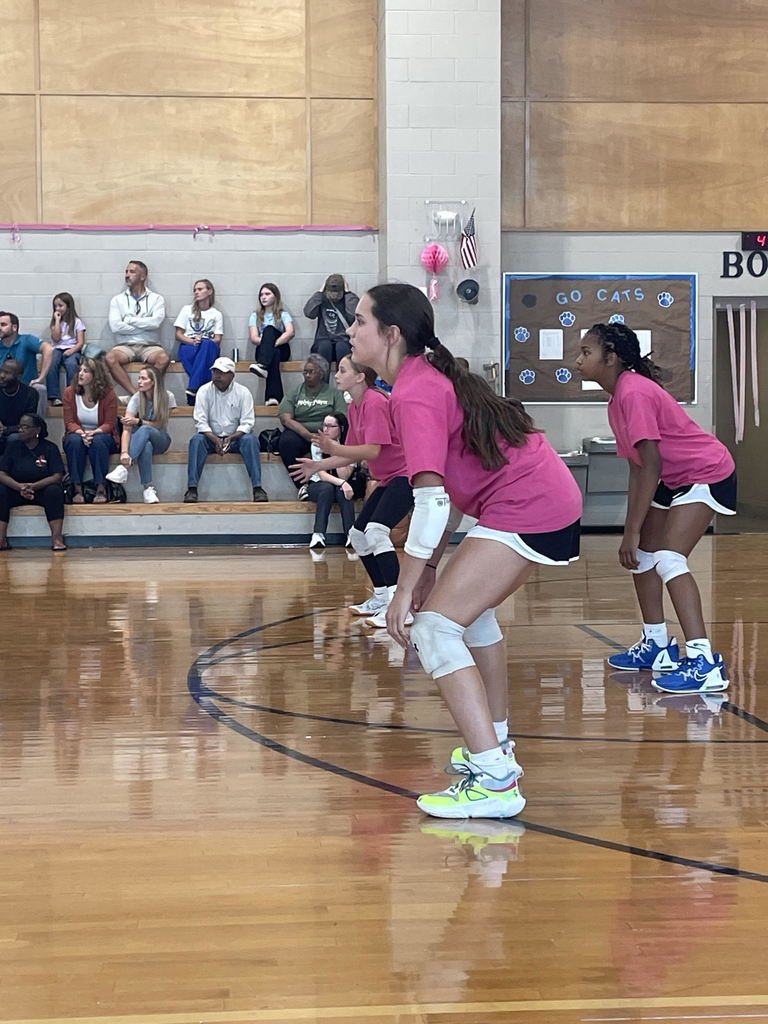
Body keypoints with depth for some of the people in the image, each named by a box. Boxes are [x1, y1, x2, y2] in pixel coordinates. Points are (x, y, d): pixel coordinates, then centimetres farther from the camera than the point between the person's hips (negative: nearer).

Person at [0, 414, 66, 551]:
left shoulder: (50, 448, -1)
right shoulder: (13, 447, 6)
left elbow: (57, 476, -11)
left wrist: (33, 486, -26)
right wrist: (19, 487, -25)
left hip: (42, 490, -2)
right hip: (16, 491, 2)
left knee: (54, 490, -33)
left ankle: (57, 538, -36)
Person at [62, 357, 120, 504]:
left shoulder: (108, 394, -8)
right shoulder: (70, 392, -3)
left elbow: (109, 424, -10)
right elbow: (69, 422, -6)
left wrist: (94, 432, -30)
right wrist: (81, 433, -27)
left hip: (101, 436, -1)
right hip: (76, 434, 1)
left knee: (97, 441, -37)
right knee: (75, 440, -35)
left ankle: (101, 489, -37)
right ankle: (77, 489, -35)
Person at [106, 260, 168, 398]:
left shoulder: (156, 299, 10)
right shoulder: (118, 300, 13)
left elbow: (156, 322, -10)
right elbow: (115, 326, -4)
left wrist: (129, 320, -2)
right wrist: (144, 326, -3)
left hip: (149, 345, -1)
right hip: (126, 345, 1)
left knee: (164, 358, -35)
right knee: (110, 358, -33)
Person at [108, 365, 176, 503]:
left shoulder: (168, 397, -10)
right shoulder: (136, 399, -12)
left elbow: (159, 425, -8)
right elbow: (126, 428, -22)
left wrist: (138, 421, -23)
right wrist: (124, 452, -38)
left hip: (160, 440, 0)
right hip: (141, 440, 0)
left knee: (144, 430, -36)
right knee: (146, 446, -39)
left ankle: (124, 467, -44)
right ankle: (148, 488, -38)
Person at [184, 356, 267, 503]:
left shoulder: (243, 392, -2)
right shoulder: (204, 391, -1)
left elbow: (247, 423, -6)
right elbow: (201, 421, -8)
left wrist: (231, 438, -24)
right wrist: (215, 440, -23)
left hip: (235, 437, 0)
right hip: (211, 436, 0)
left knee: (251, 440, -30)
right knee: (196, 440, -31)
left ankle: (258, 488, -34)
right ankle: (192, 488, -35)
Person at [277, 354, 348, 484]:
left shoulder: (333, 392, 13)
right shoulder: (295, 391, 15)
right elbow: (285, 418, 1)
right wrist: (308, 435, -14)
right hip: (299, 433, 1)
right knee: (287, 442, -34)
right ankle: (302, 485, -27)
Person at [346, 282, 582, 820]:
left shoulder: (413, 394, -16)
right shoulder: (436, 377, 15)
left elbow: (431, 500, -22)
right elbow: (456, 480, 20)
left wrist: (407, 587, -17)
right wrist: (430, 566, 18)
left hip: (523, 509, -11)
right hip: (554, 498, 11)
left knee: (435, 628, -14)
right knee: (471, 608, 29)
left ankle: (495, 780, -19)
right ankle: (495, 744, 41)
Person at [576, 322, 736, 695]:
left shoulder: (634, 392, -23)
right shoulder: (618, 398, 7)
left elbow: (651, 465, -27)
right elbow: (636, 467, 8)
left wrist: (633, 531, -25)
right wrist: (631, 531, 4)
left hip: (707, 475, -11)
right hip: (674, 479, 11)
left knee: (669, 559, -23)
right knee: (641, 556, 16)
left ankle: (704, 663, -28)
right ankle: (657, 646, 31)